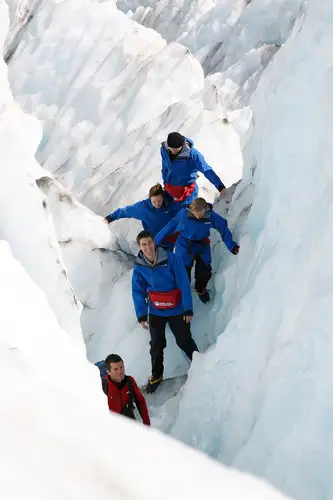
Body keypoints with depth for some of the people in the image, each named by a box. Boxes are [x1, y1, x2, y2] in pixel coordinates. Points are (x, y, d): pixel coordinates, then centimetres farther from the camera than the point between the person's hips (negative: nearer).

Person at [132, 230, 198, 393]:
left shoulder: (171, 259, -19)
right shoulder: (139, 266, -9)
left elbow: (184, 284, -15)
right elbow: (138, 292, -1)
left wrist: (188, 309, -14)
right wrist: (141, 315, -5)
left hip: (177, 311, -2)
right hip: (155, 312, 2)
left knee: (184, 341, 8)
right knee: (157, 345, 11)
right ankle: (156, 375, 29)